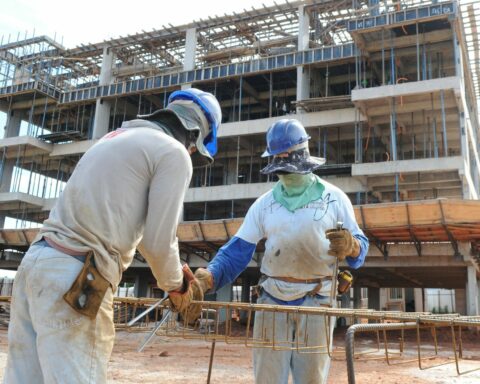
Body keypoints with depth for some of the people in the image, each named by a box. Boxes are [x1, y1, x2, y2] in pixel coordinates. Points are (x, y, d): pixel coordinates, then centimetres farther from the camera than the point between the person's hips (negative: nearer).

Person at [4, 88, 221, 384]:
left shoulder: (118, 138, 24)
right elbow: (158, 240, -6)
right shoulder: (174, 153, -3)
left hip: (38, 260, 9)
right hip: (76, 279, -9)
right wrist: (175, 285, 14)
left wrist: (176, 269, 33)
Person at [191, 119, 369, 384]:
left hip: (316, 301, -1)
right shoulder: (263, 204, 5)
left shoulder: (334, 198, 1)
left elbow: (360, 245, 2)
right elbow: (237, 251, -1)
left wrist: (351, 246, -24)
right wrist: (208, 277, -19)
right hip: (272, 299, 2)